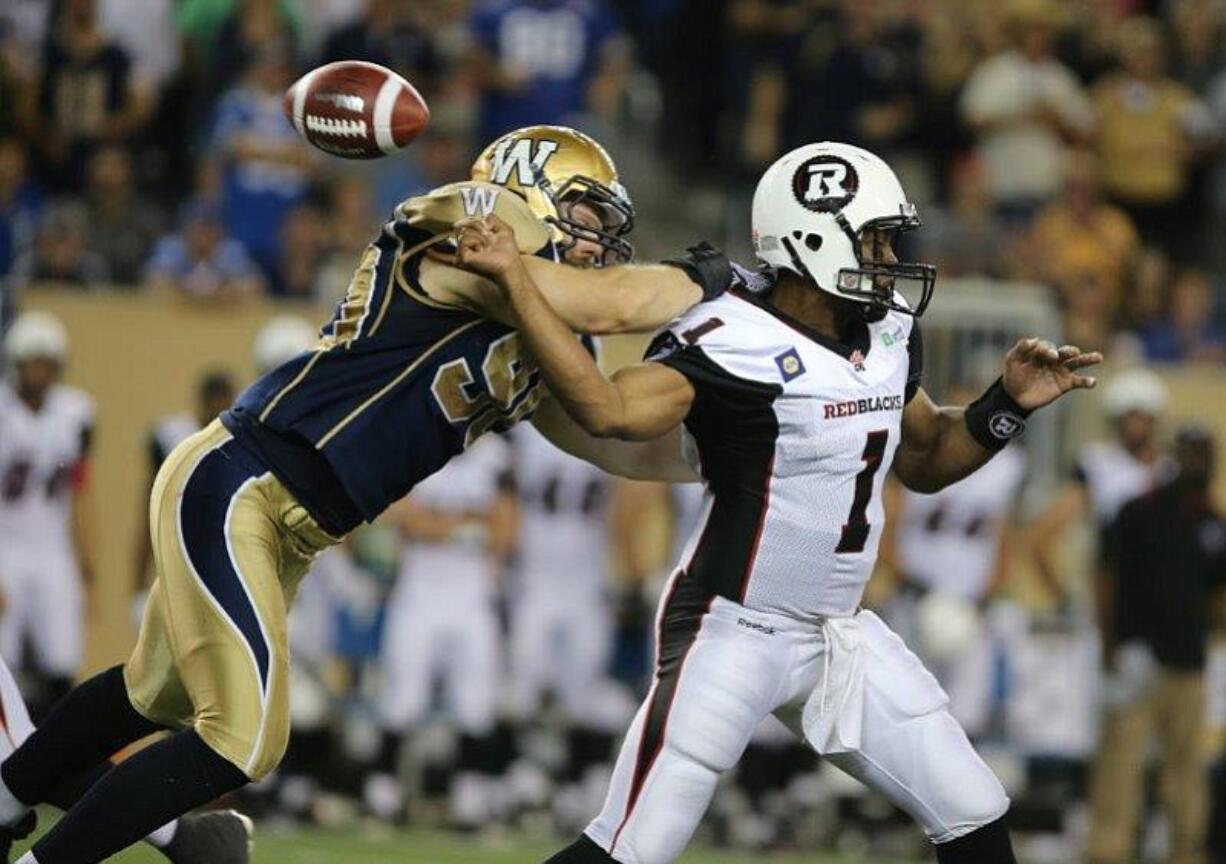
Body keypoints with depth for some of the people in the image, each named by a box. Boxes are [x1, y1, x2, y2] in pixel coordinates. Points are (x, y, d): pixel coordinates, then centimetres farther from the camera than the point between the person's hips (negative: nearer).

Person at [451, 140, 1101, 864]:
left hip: (843, 635, 8)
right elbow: (611, 411, -36)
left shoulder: (887, 338, 6)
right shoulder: (738, 344, -20)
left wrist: (1009, 405, 6)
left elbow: (925, 461, 23)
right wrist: (513, 277, -40)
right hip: (735, 632, -8)